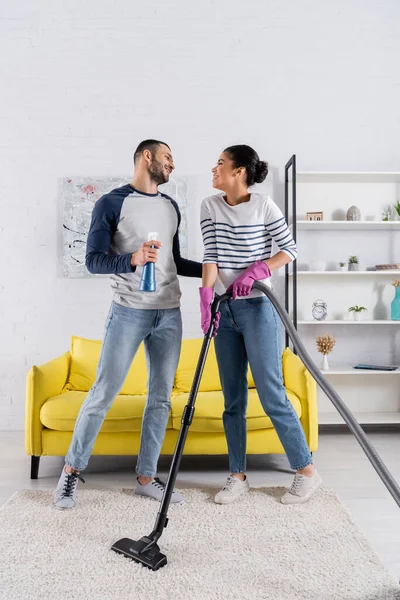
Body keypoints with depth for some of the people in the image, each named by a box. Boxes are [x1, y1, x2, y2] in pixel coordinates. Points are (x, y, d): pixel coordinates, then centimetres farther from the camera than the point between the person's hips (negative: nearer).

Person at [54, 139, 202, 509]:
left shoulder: (171, 207, 15)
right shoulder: (112, 203, -3)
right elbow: (93, 260, -8)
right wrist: (132, 259, -25)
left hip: (169, 314, 6)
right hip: (129, 312, -5)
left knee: (161, 397, 7)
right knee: (103, 393, -2)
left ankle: (146, 477, 19)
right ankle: (72, 470, 17)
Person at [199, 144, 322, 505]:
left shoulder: (263, 205, -5)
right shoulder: (210, 206, 5)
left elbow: (290, 249, -1)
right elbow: (210, 255, -1)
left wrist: (256, 270, -14)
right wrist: (206, 293, -15)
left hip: (258, 307, -4)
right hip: (224, 311, 5)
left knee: (272, 396, -2)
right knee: (232, 399, 9)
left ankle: (307, 471, 16)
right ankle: (238, 476, 21)